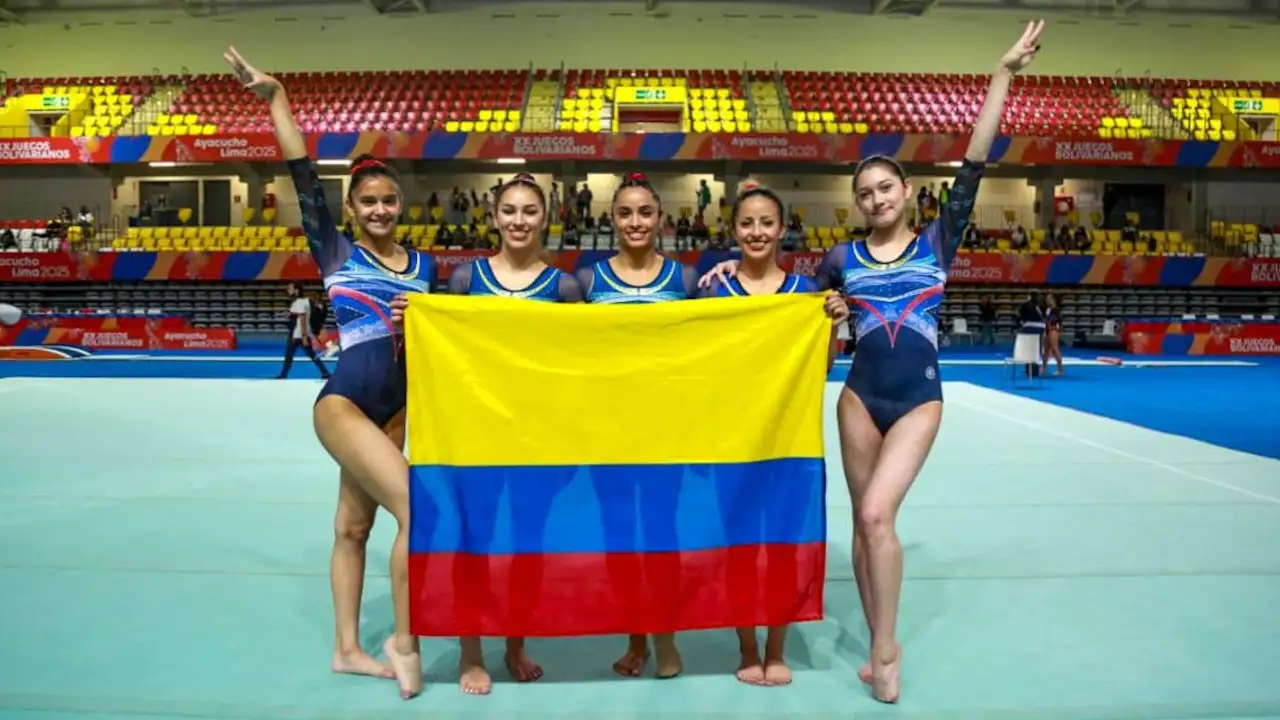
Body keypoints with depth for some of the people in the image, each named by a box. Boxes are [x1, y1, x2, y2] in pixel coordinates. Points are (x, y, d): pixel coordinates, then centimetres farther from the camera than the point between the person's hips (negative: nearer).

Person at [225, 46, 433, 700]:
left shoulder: (424, 265, 9)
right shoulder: (335, 253, -2)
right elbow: (304, 179, -10)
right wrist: (276, 100, -13)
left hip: (394, 408, 5)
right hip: (344, 402, -5)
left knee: (354, 526, 14)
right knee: (418, 509, -18)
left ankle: (347, 649, 26)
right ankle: (404, 640, -1)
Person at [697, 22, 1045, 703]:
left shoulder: (938, 240, 3)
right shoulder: (843, 257, 8)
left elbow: (975, 161, -3)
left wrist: (1003, 73, -5)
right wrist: (741, 269, 4)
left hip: (919, 398, -3)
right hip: (860, 394, 3)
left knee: (877, 513, -17)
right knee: (864, 520, 6)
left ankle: (885, 649, 0)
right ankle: (882, 647, 21)